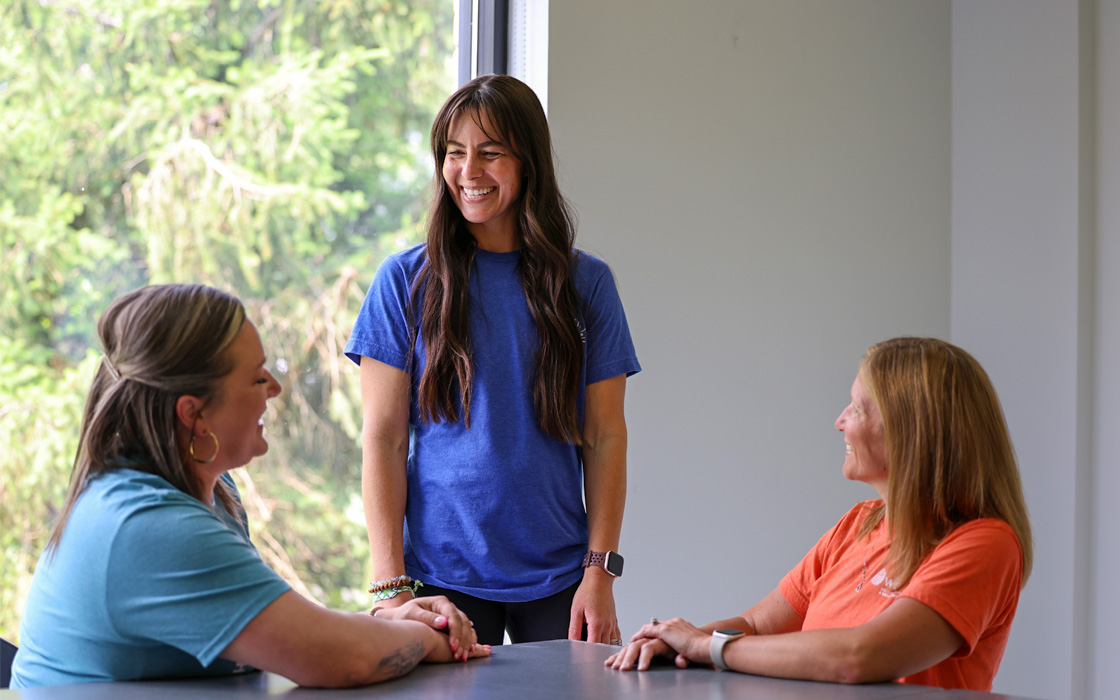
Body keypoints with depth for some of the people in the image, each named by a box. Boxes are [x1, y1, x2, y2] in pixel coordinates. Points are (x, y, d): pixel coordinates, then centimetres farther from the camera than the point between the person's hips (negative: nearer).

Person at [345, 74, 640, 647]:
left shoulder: (586, 283, 3)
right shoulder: (405, 279, -1)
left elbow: (605, 438, 3)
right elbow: (383, 440, -3)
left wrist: (600, 570, -5)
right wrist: (391, 585, -9)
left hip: (558, 578, 1)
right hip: (442, 573, -1)